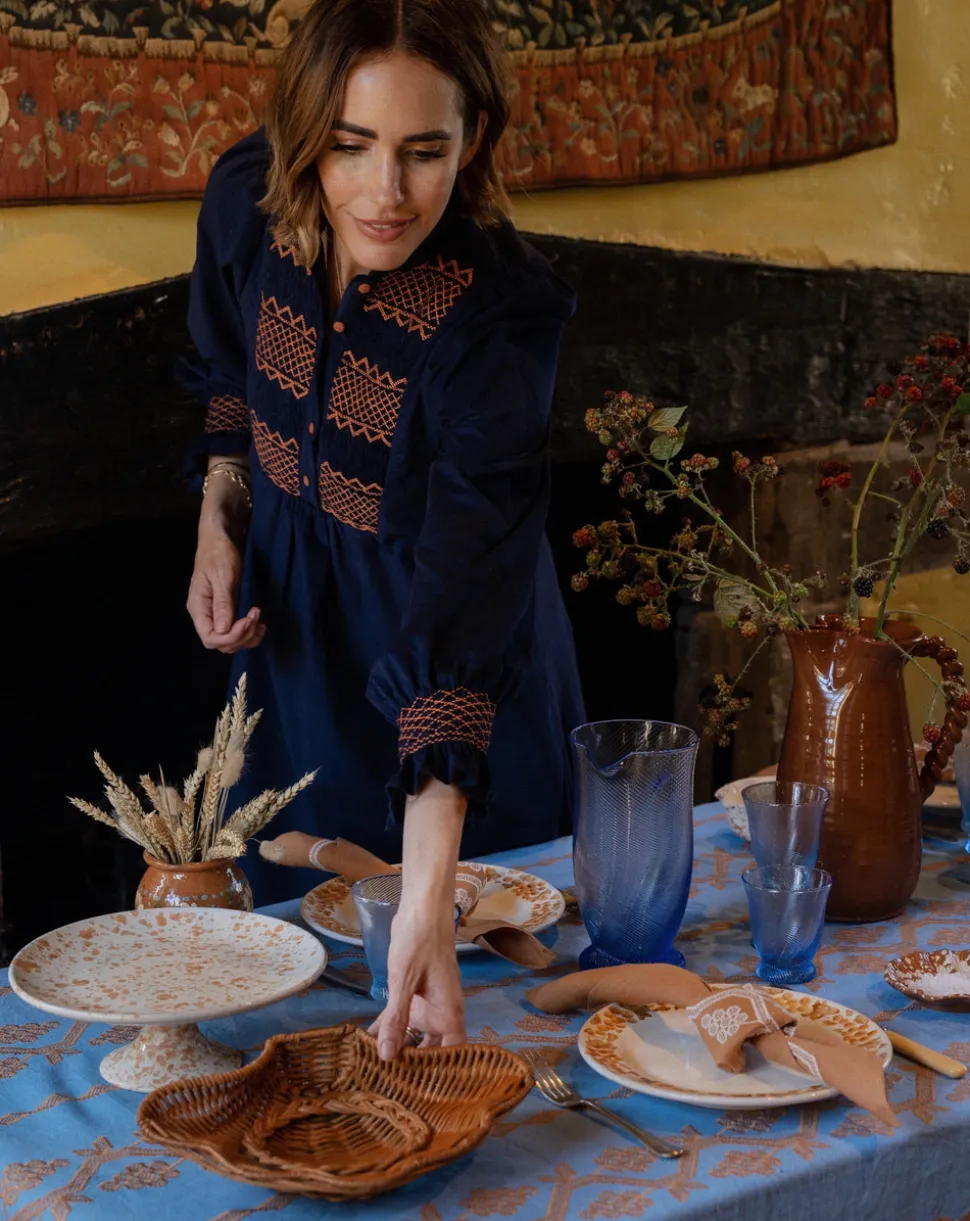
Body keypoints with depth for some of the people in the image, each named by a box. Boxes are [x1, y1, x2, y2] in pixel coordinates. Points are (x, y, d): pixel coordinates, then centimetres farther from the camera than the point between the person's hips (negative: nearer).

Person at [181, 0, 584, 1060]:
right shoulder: (248, 200, -18)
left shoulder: (501, 314, -34)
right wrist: (218, 520, -6)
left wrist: (430, 891, -49)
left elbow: (461, 598, -43)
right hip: (291, 629, 5)